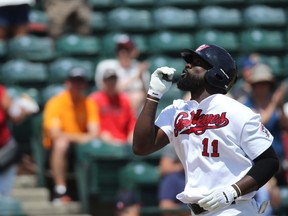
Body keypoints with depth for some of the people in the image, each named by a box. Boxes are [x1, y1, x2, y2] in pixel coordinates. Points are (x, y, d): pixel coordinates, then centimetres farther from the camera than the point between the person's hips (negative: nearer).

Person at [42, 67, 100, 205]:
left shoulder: (89, 104, 1)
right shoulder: (56, 103, -11)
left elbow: (94, 133, -8)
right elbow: (54, 134, -20)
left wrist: (84, 138, -30)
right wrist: (77, 137, -30)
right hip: (56, 147, -4)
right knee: (61, 143, -37)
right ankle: (60, 192, -36)